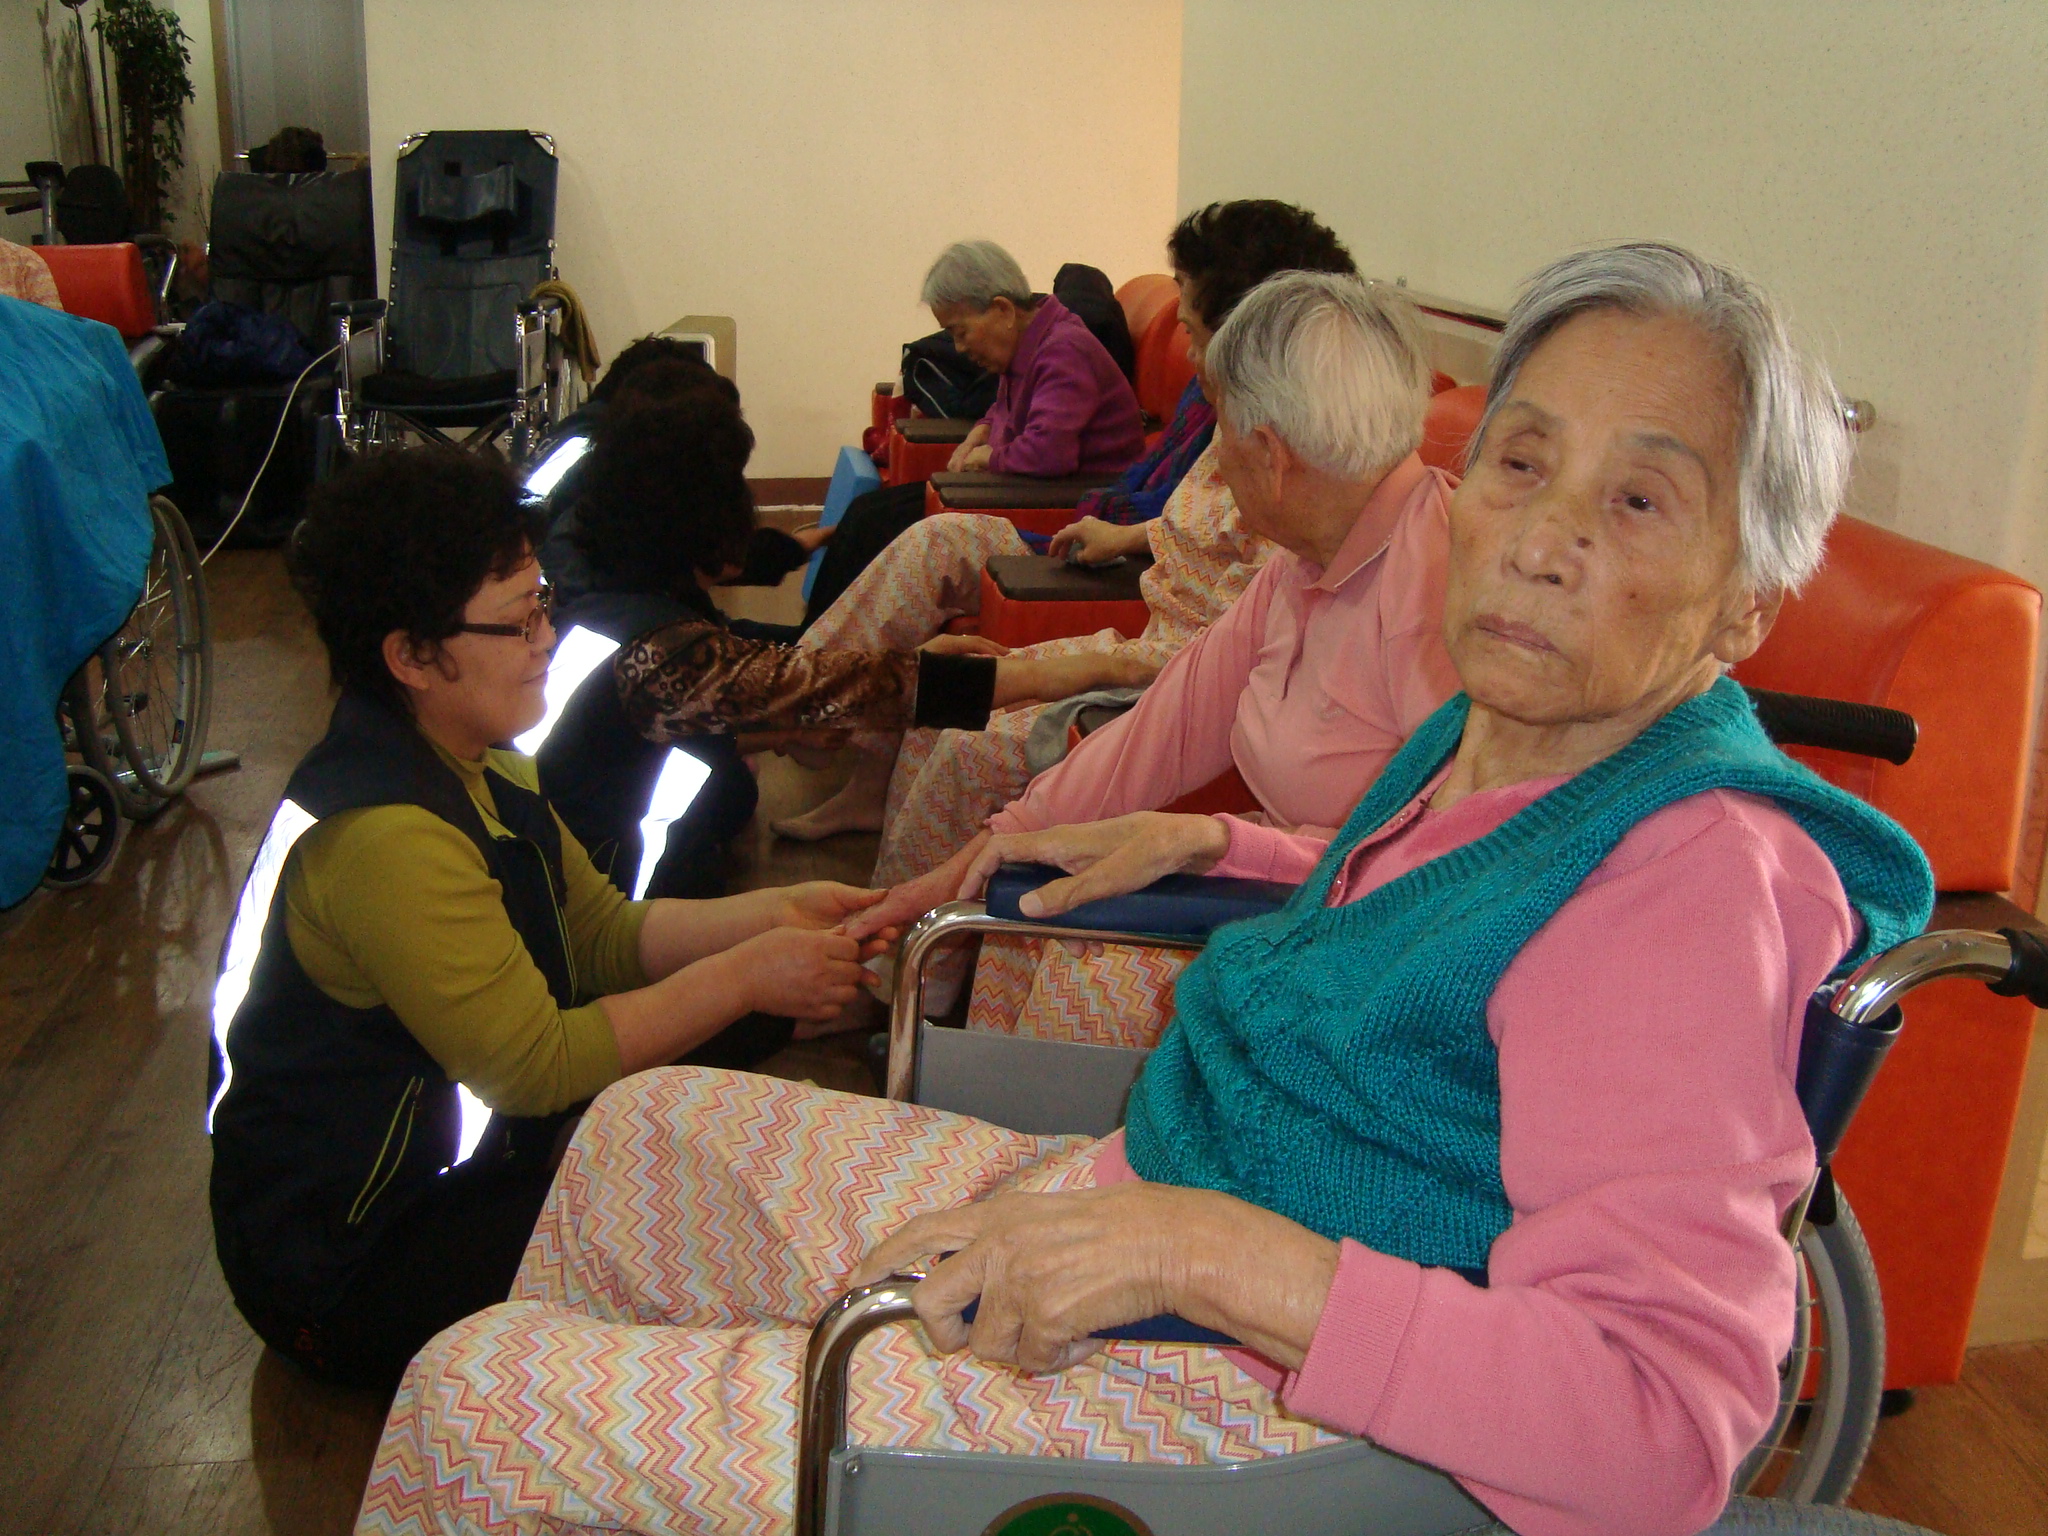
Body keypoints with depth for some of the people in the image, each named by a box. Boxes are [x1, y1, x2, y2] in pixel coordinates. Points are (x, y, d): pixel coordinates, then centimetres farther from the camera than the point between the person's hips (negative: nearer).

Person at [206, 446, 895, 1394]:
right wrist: (744, 976, -23)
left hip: (453, 1162, 10)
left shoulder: (478, 770, 2)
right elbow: (537, 1063, -30)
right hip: (350, 1263, -9)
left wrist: (773, 916, -9)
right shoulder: (387, 841, -30)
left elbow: (602, 932, 5)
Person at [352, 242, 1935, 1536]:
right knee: (648, 1127, 22)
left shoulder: (1689, 877, -26)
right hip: (1129, 1222, 9)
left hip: (1256, 1399, -9)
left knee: (479, 1398, -5)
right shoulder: (1501, 733, 1)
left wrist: (1216, 1251, -36)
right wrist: (1204, 842, 16)